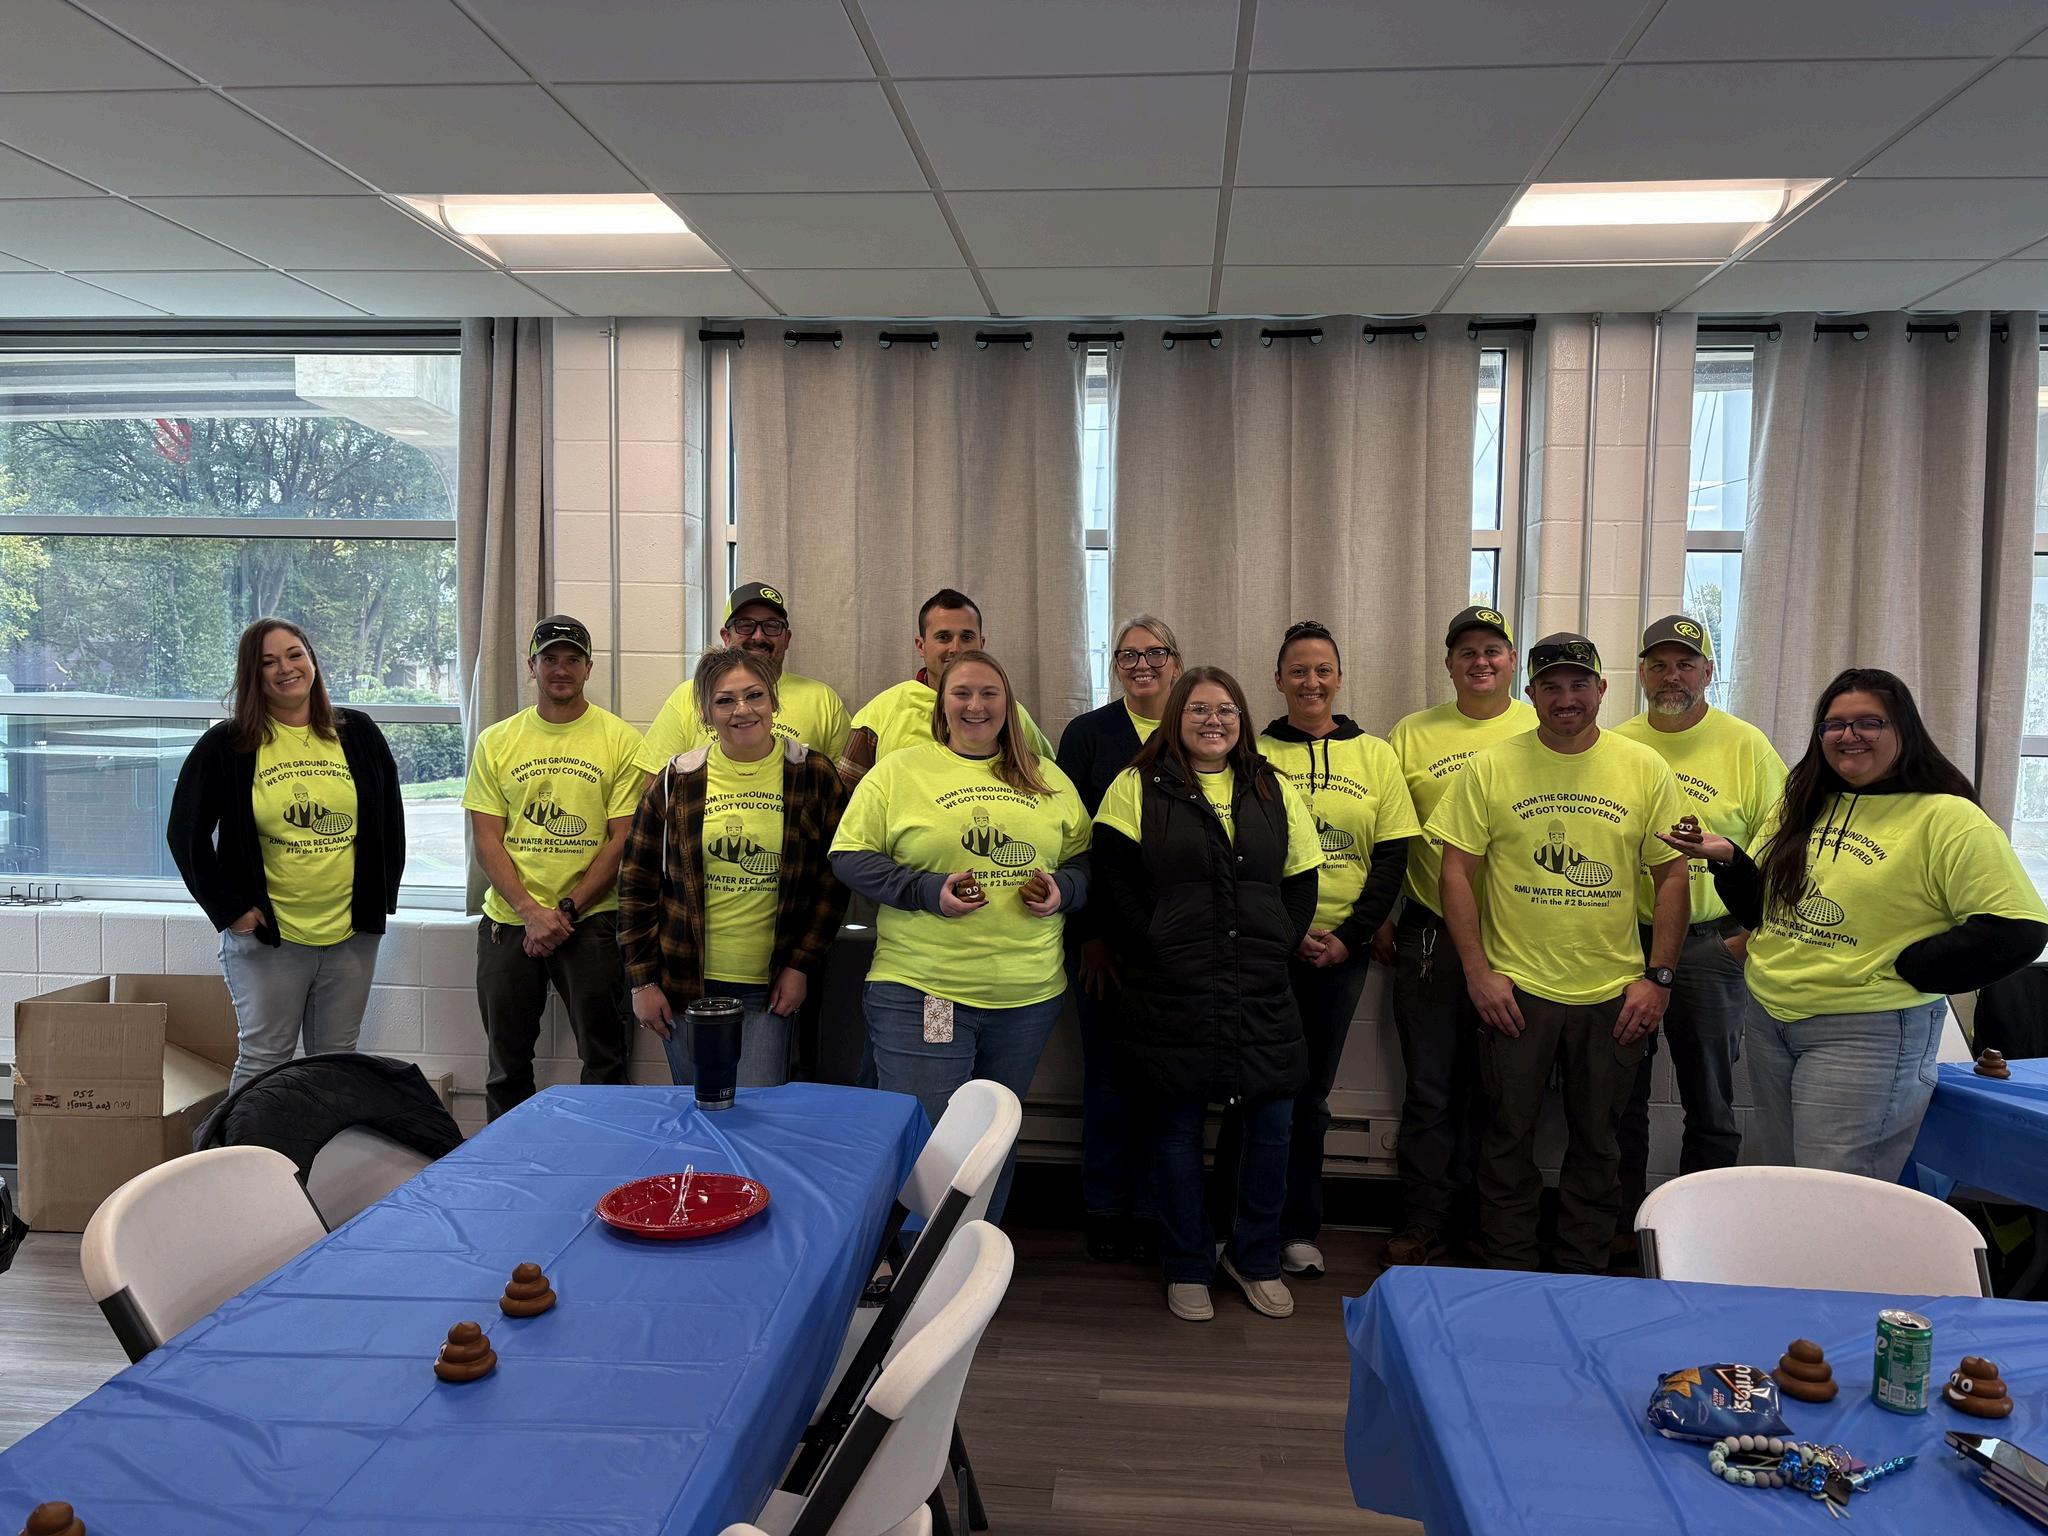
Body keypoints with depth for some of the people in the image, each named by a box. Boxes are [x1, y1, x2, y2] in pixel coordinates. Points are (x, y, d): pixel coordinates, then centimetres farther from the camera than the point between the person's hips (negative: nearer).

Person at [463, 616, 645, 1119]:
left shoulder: (621, 740, -1)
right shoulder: (496, 741, 5)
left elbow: (622, 840, -4)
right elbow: (486, 839, 1)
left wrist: (567, 909, -11)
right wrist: (531, 911, -11)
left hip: (591, 920, -2)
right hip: (508, 920, 2)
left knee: (606, 1059, 4)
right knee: (508, 1062, 13)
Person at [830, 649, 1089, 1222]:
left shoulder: (1048, 780, 11)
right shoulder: (898, 771, 0)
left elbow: (1083, 855, 17)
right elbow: (849, 856, -2)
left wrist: (1064, 889, -5)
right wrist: (927, 890, -15)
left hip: (1027, 995, 4)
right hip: (919, 990, -4)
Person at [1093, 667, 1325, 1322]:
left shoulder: (1274, 792, 12)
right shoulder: (1138, 788, 1)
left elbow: (1301, 882, 13)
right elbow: (1114, 881, -6)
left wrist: (1278, 949, 0)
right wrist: (1156, 951, -11)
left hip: (1262, 993, 3)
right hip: (1172, 993, -3)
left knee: (1272, 1123, 6)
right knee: (1177, 1128, 7)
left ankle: (1255, 1258, 28)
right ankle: (1188, 1268, 24)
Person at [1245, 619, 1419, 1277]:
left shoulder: (1376, 756, 7)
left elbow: (1392, 858, 4)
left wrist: (1348, 936, -6)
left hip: (1342, 950, 2)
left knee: (1311, 1091, 9)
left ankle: (1297, 1228, 21)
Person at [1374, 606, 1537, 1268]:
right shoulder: (1411, 735, 5)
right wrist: (1379, 918, 4)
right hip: (1431, 934, 0)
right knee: (1431, 1088, 6)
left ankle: (1486, 1221, 25)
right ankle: (1425, 1221, 18)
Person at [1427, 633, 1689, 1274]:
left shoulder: (1644, 769, 1)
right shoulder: (1491, 768, -3)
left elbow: (1672, 875, 4)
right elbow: (1457, 870, -2)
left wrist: (1658, 977, -2)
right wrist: (1478, 972, -8)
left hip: (1614, 993, 1)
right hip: (1516, 987, -1)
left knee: (1597, 1142, 13)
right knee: (1509, 1137, 8)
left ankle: (1584, 1277, 29)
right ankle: (1509, 1279, 24)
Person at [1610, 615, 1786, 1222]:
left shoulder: (1746, 745, -1)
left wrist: (1752, 932, -9)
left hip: (1710, 946, -2)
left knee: (1710, 1104, 7)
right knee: (1621, 1100, 11)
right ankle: (1621, 1229, 25)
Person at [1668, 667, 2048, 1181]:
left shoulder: (1947, 818, -11)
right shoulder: (1801, 806, 9)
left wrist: (1904, 968, -16)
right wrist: (1727, 858, -4)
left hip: (1868, 1033, -6)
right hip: (1769, 1017, 7)